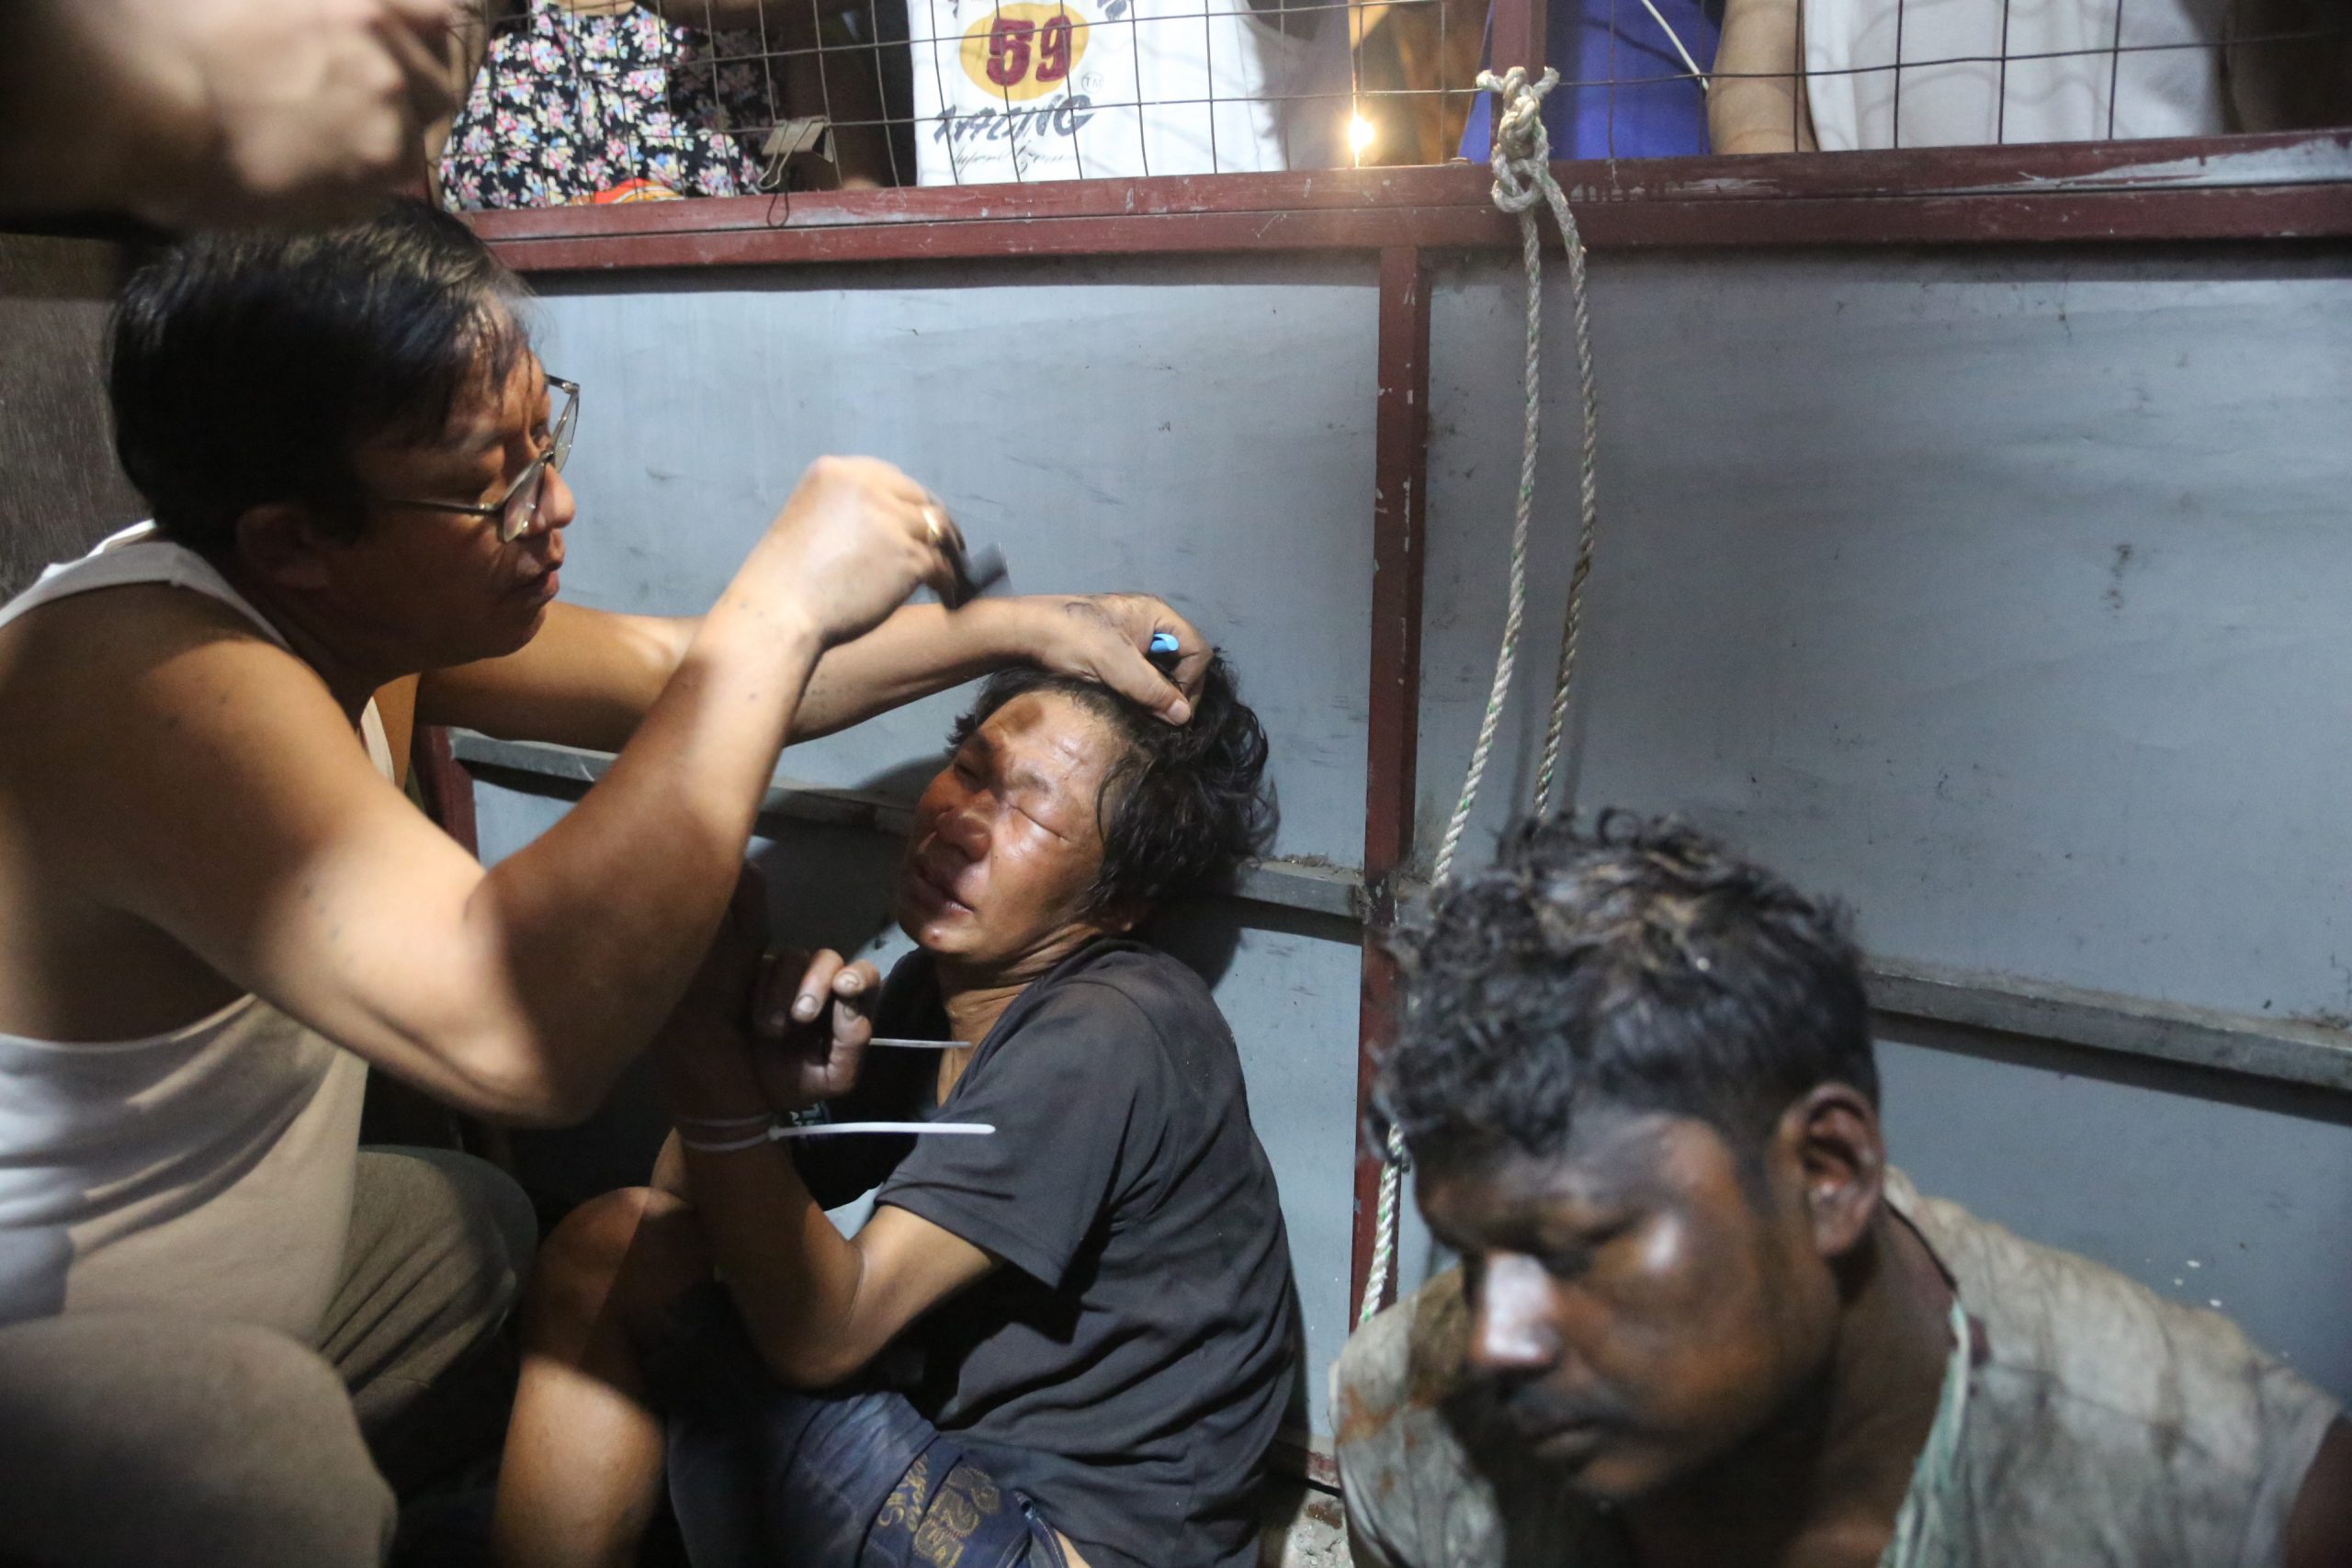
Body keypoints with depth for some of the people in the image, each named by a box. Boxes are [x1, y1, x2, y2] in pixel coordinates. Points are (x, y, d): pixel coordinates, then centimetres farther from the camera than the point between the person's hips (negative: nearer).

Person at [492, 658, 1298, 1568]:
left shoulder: (1108, 1039, -22)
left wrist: (703, 1041, -29)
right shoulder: (933, 990, 4)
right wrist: (767, 1094, -18)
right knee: (616, 1247, -5)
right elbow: (683, 1209, 3)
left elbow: (821, 1333, -24)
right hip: (943, 1459, 8)